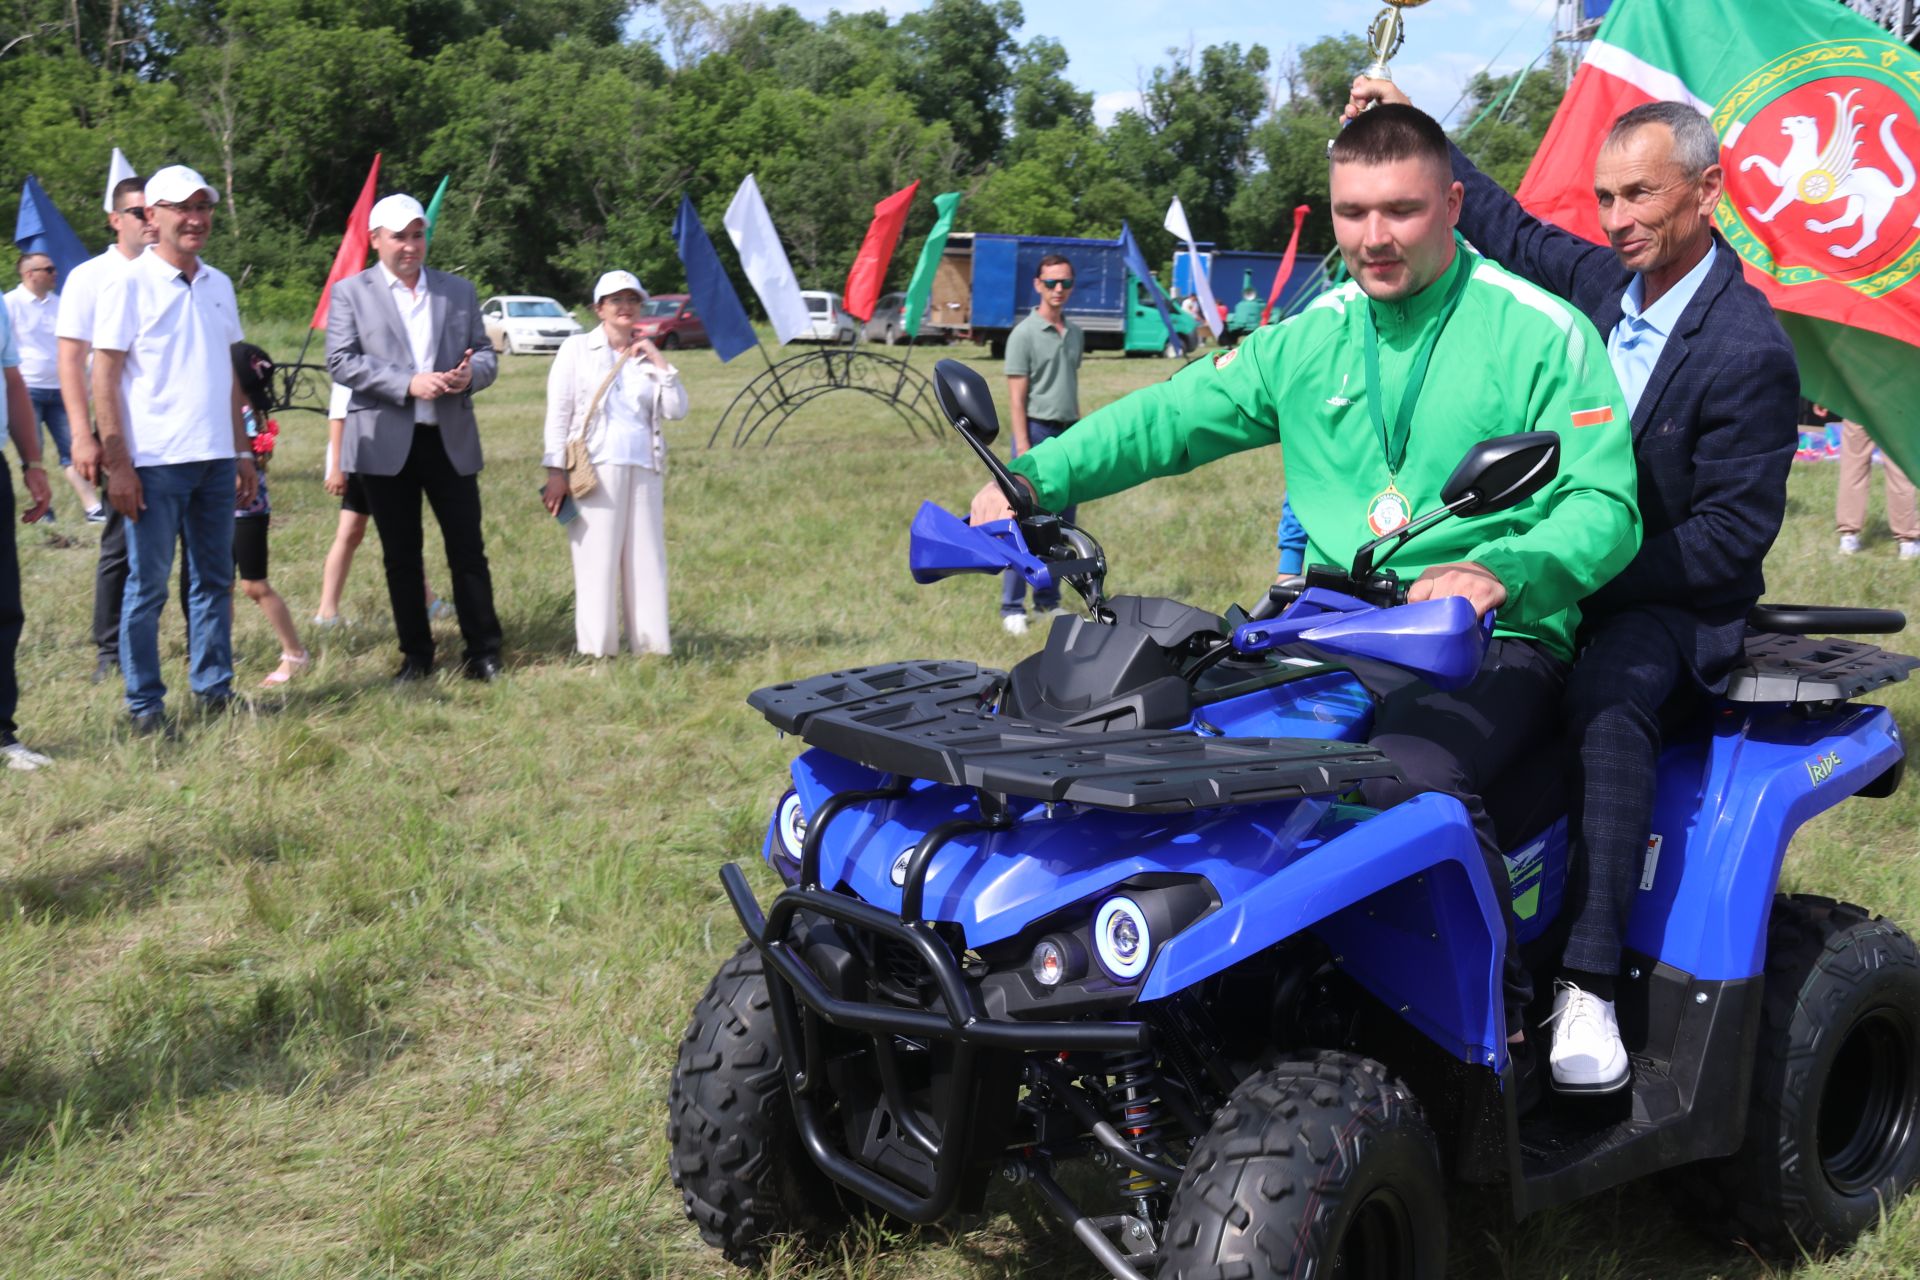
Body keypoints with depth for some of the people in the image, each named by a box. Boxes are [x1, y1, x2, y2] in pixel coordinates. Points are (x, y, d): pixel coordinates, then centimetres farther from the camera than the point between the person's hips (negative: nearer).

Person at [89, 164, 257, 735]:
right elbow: (105, 377, -7)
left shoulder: (218, 285, 11)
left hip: (215, 458, 6)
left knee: (214, 579, 11)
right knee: (148, 586, 1)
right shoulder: (129, 284, -5)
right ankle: (144, 704, 10)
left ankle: (215, 689, 20)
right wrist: (117, 463, -13)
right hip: (155, 462, -5)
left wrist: (243, 452, 12)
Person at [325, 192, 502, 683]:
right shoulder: (350, 292, 4)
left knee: (468, 549, 2)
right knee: (401, 557, 6)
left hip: (451, 439, 2)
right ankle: (416, 656, 16)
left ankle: (484, 652, 9)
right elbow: (341, 361, -7)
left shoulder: (458, 291, 13)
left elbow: (485, 354, 14)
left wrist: (470, 373, -11)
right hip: (386, 443, -1)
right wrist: (408, 383, -17)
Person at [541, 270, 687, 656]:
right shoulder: (577, 349, 6)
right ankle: (595, 650, 1)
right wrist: (556, 471, -7)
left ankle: (651, 646, 9)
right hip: (595, 469, -4)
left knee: (647, 559, 4)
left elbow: (677, 410, 6)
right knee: (596, 560, -4)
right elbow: (558, 413, 1)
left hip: (644, 470, 4)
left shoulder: (646, 356, 16)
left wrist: (660, 363, 0)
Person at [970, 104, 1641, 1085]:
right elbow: (1172, 416, 13)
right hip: (1334, 629, 5)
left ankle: (1506, 1019, -14)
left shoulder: (1541, 334, -1)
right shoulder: (1310, 340, 15)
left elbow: (1606, 507, -9)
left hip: (1494, 645, -5)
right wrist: (1034, 478, -3)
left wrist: (1497, 573, -29)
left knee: (1410, 775, -35)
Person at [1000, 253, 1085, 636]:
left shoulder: (1075, 333, 12)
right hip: (1037, 432, -6)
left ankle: (1048, 600, 20)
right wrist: (1023, 447, -17)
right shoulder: (1025, 334, -7)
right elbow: (1016, 397, -11)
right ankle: (1012, 607, -1)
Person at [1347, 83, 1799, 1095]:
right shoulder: (1596, 280, 6)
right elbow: (1500, 225, 22)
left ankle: (1588, 984, -35)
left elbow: (1735, 535, -15)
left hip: (1674, 604, -6)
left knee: (1607, 699, -37)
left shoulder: (1750, 351, -12)